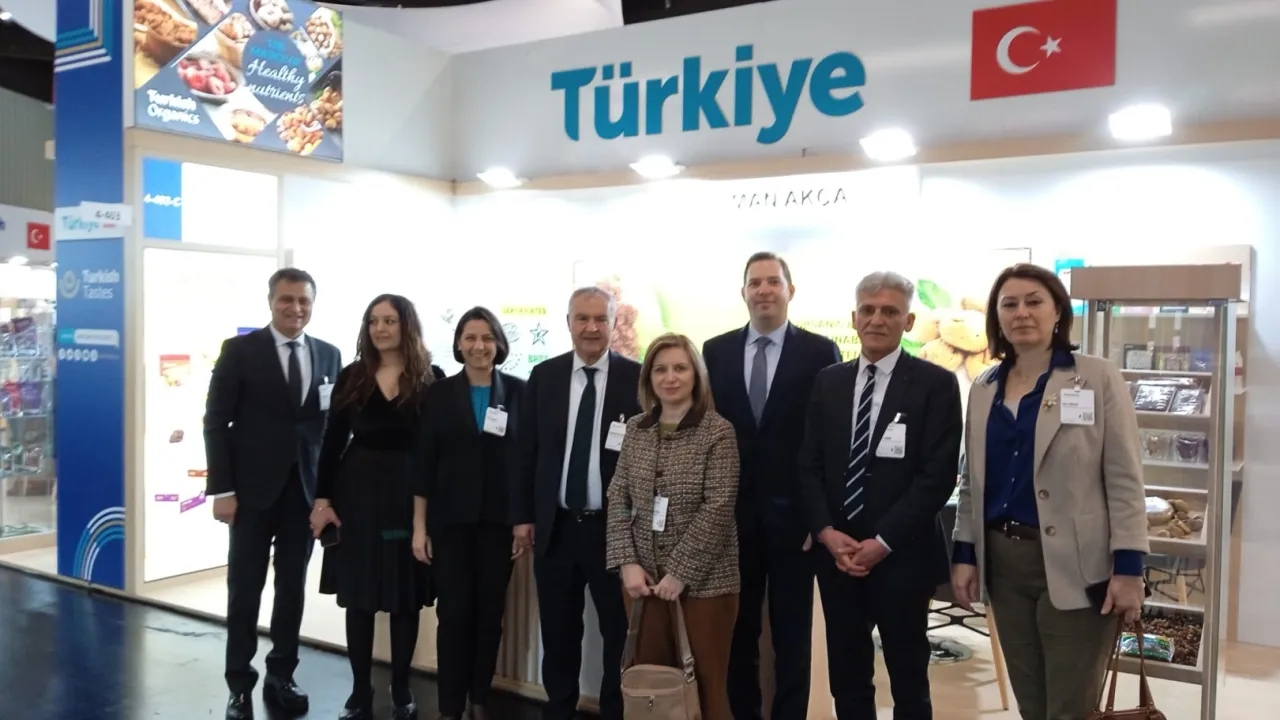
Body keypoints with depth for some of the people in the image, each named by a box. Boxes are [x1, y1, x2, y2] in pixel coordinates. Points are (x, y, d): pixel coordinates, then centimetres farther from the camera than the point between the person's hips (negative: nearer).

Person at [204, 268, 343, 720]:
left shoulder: (329, 355, 7)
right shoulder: (239, 350, -3)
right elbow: (216, 422, -5)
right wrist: (222, 489, -11)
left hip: (306, 489, 3)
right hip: (254, 489, -3)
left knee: (293, 588, 10)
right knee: (244, 589, 5)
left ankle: (280, 678, 24)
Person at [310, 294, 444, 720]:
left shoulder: (431, 378, -1)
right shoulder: (352, 377, 5)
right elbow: (333, 441, 5)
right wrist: (323, 498, -2)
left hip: (411, 494, -2)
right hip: (357, 491, 2)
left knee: (406, 594, 7)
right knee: (358, 595, 7)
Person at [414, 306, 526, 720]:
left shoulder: (519, 392, 1)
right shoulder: (440, 393, 2)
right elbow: (425, 462, 1)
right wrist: (419, 525, -2)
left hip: (500, 519, 0)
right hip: (451, 519, 0)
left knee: (490, 612, 9)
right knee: (453, 613, 0)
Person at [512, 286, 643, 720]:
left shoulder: (637, 377, -5)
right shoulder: (544, 376, 5)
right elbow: (527, 450, 8)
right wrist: (523, 514, 5)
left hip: (616, 528, -3)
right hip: (555, 526, 3)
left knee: (621, 635, 7)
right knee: (558, 635, 15)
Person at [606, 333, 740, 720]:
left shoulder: (718, 431, -7)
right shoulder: (636, 429, 7)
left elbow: (718, 509, -13)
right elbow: (618, 499, 6)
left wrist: (680, 573, -15)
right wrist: (627, 562, -6)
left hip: (702, 580, -4)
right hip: (643, 576, 4)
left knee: (704, 684, 4)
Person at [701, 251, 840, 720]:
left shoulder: (820, 352, -2)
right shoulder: (716, 351, 6)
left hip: (794, 512, -2)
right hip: (733, 511, 2)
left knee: (792, 634, 9)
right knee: (738, 629, 12)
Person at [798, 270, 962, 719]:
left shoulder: (935, 384, -6)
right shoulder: (828, 382, 8)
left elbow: (938, 475, -12)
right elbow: (809, 465, 6)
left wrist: (882, 541, -16)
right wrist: (826, 532, -8)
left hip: (902, 556, -3)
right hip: (836, 554, 4)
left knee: (908, 680, 13)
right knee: (846, 678, 13)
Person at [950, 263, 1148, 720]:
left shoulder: (1099, 378, -5)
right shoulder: (983, 389, 8)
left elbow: (1124, 478, -8)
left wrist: (1128, 567, -12)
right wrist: (964, 554, 8)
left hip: (1073, 564, -5)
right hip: (1003, 562, 5)